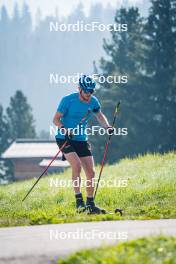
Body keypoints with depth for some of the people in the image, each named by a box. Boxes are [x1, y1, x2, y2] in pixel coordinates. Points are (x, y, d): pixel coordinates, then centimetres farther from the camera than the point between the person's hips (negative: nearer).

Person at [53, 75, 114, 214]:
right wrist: (64, 129, -31)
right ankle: (79, 201, -22)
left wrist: (107, 126, 0)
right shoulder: (68, 100, -15)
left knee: (91, 172, 1)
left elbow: (100, 115, 18)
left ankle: (90, 204, 15)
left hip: (82, 140, 5)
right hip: (65, 139, -5)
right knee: (77, 165, -26)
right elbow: (56, 119, -12)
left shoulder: (93, 101, -1)